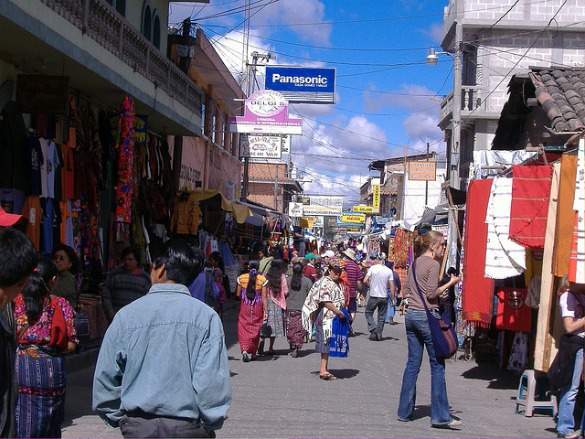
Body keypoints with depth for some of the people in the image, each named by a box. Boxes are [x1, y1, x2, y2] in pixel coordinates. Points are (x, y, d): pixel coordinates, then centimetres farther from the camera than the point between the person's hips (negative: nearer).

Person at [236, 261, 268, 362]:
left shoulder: (241, 278, -2)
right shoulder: (262, 279, -5)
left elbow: (238, 294, 5)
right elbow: (264, 297, -7)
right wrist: (265, 310, -4)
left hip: (245, 306, 0)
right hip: (257, 307, 0)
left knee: (243, 328, 4)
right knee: (255, 329, 11)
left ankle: (244, 349, -16)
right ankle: (252, 353, 18)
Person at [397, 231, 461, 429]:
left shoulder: (415, 263, 14)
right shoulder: (433, 264, -10)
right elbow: (431, 294, -15)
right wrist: (450, 283, -6)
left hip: (411, 314, 8)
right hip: (427, 316, -8)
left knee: (412, 364, 11)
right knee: (437, 365, -3)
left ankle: (405, 411, 14)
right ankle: (440, 416, -3)